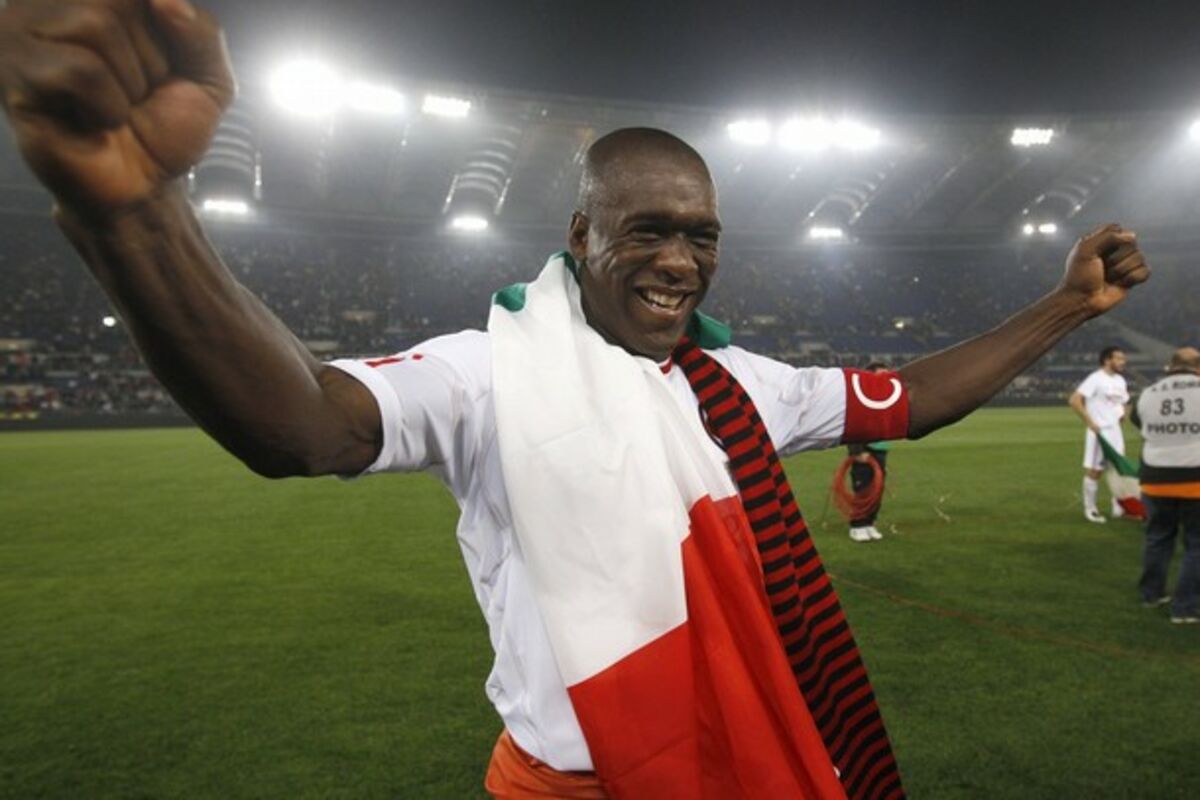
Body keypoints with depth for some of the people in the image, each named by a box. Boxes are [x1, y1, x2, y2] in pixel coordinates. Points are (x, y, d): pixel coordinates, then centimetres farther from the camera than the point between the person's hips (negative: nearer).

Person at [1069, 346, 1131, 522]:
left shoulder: (1120, 380, 12)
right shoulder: (1096, 379, -13)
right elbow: (1074, 400, -21)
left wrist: (1122, 413, 7)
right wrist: (1090, 423, -21)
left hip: (1115, 430, 8)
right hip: (1099, 431, -8)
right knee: (1094, 470, -1)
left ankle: (1118, 507, 20)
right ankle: (1090, 509, 9)